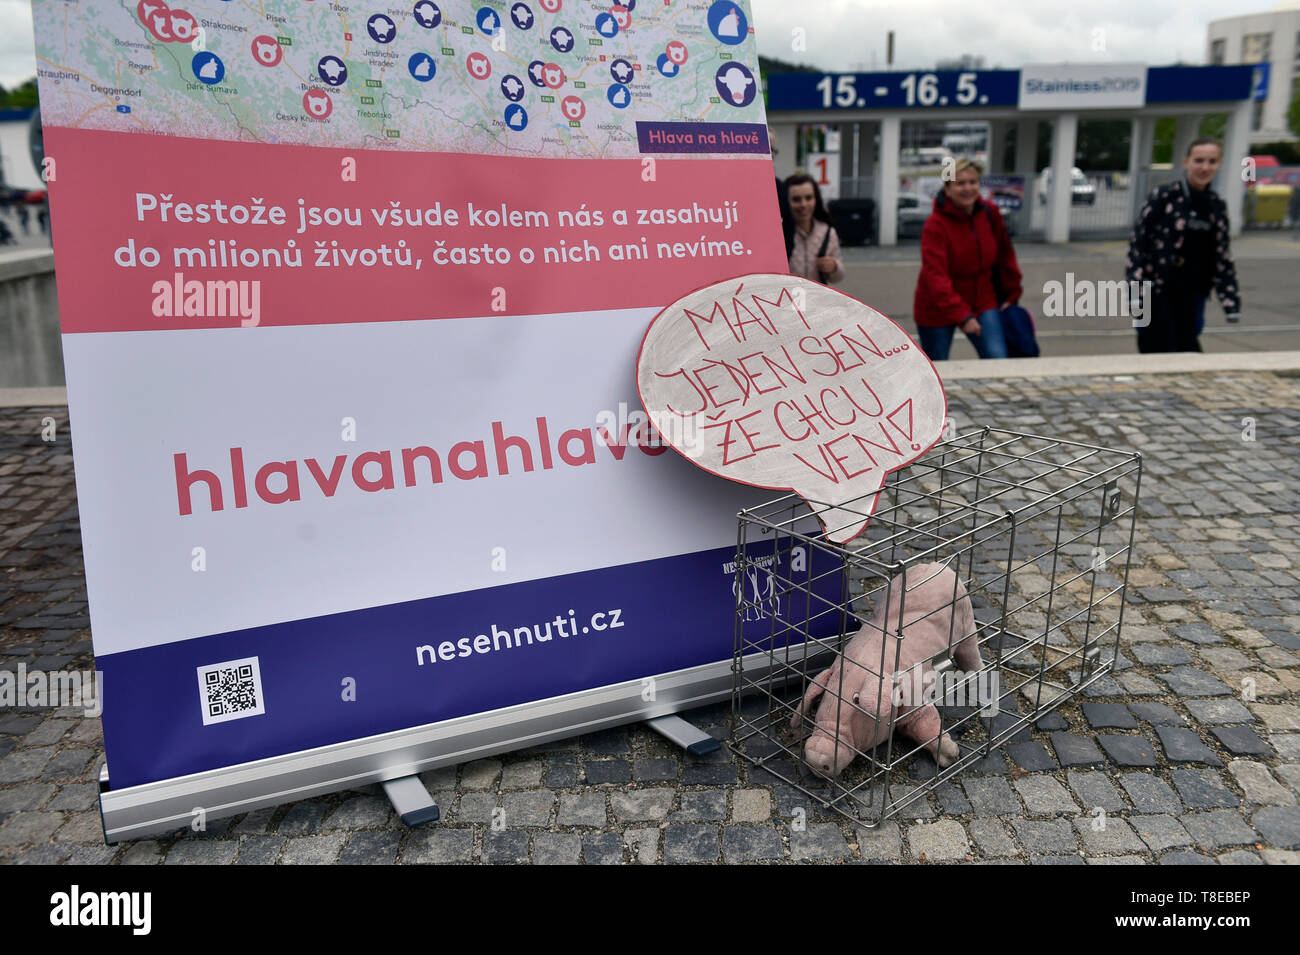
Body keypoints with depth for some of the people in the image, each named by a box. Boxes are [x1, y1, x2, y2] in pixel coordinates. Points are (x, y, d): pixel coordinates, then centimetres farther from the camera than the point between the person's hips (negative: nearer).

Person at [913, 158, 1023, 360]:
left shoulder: (990, 213, -3)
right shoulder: (935, 225, -20)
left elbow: (1005, 256, 10)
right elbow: (936, 276, -30)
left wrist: (1011, 295, 14)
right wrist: (961, 316, -38)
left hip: (982, 301, 4)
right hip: (937, 308, -4)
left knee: (998, 360, -12)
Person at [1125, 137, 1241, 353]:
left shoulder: (1217, 206, 9)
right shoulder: (1164, 196, -8)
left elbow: (1222, 256, 13)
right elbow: (1138, 242, -10)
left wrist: (1231, 300, 8)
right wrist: (1136, 292, -15)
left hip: (1190, 295, 5)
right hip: (1157, 292, -5)